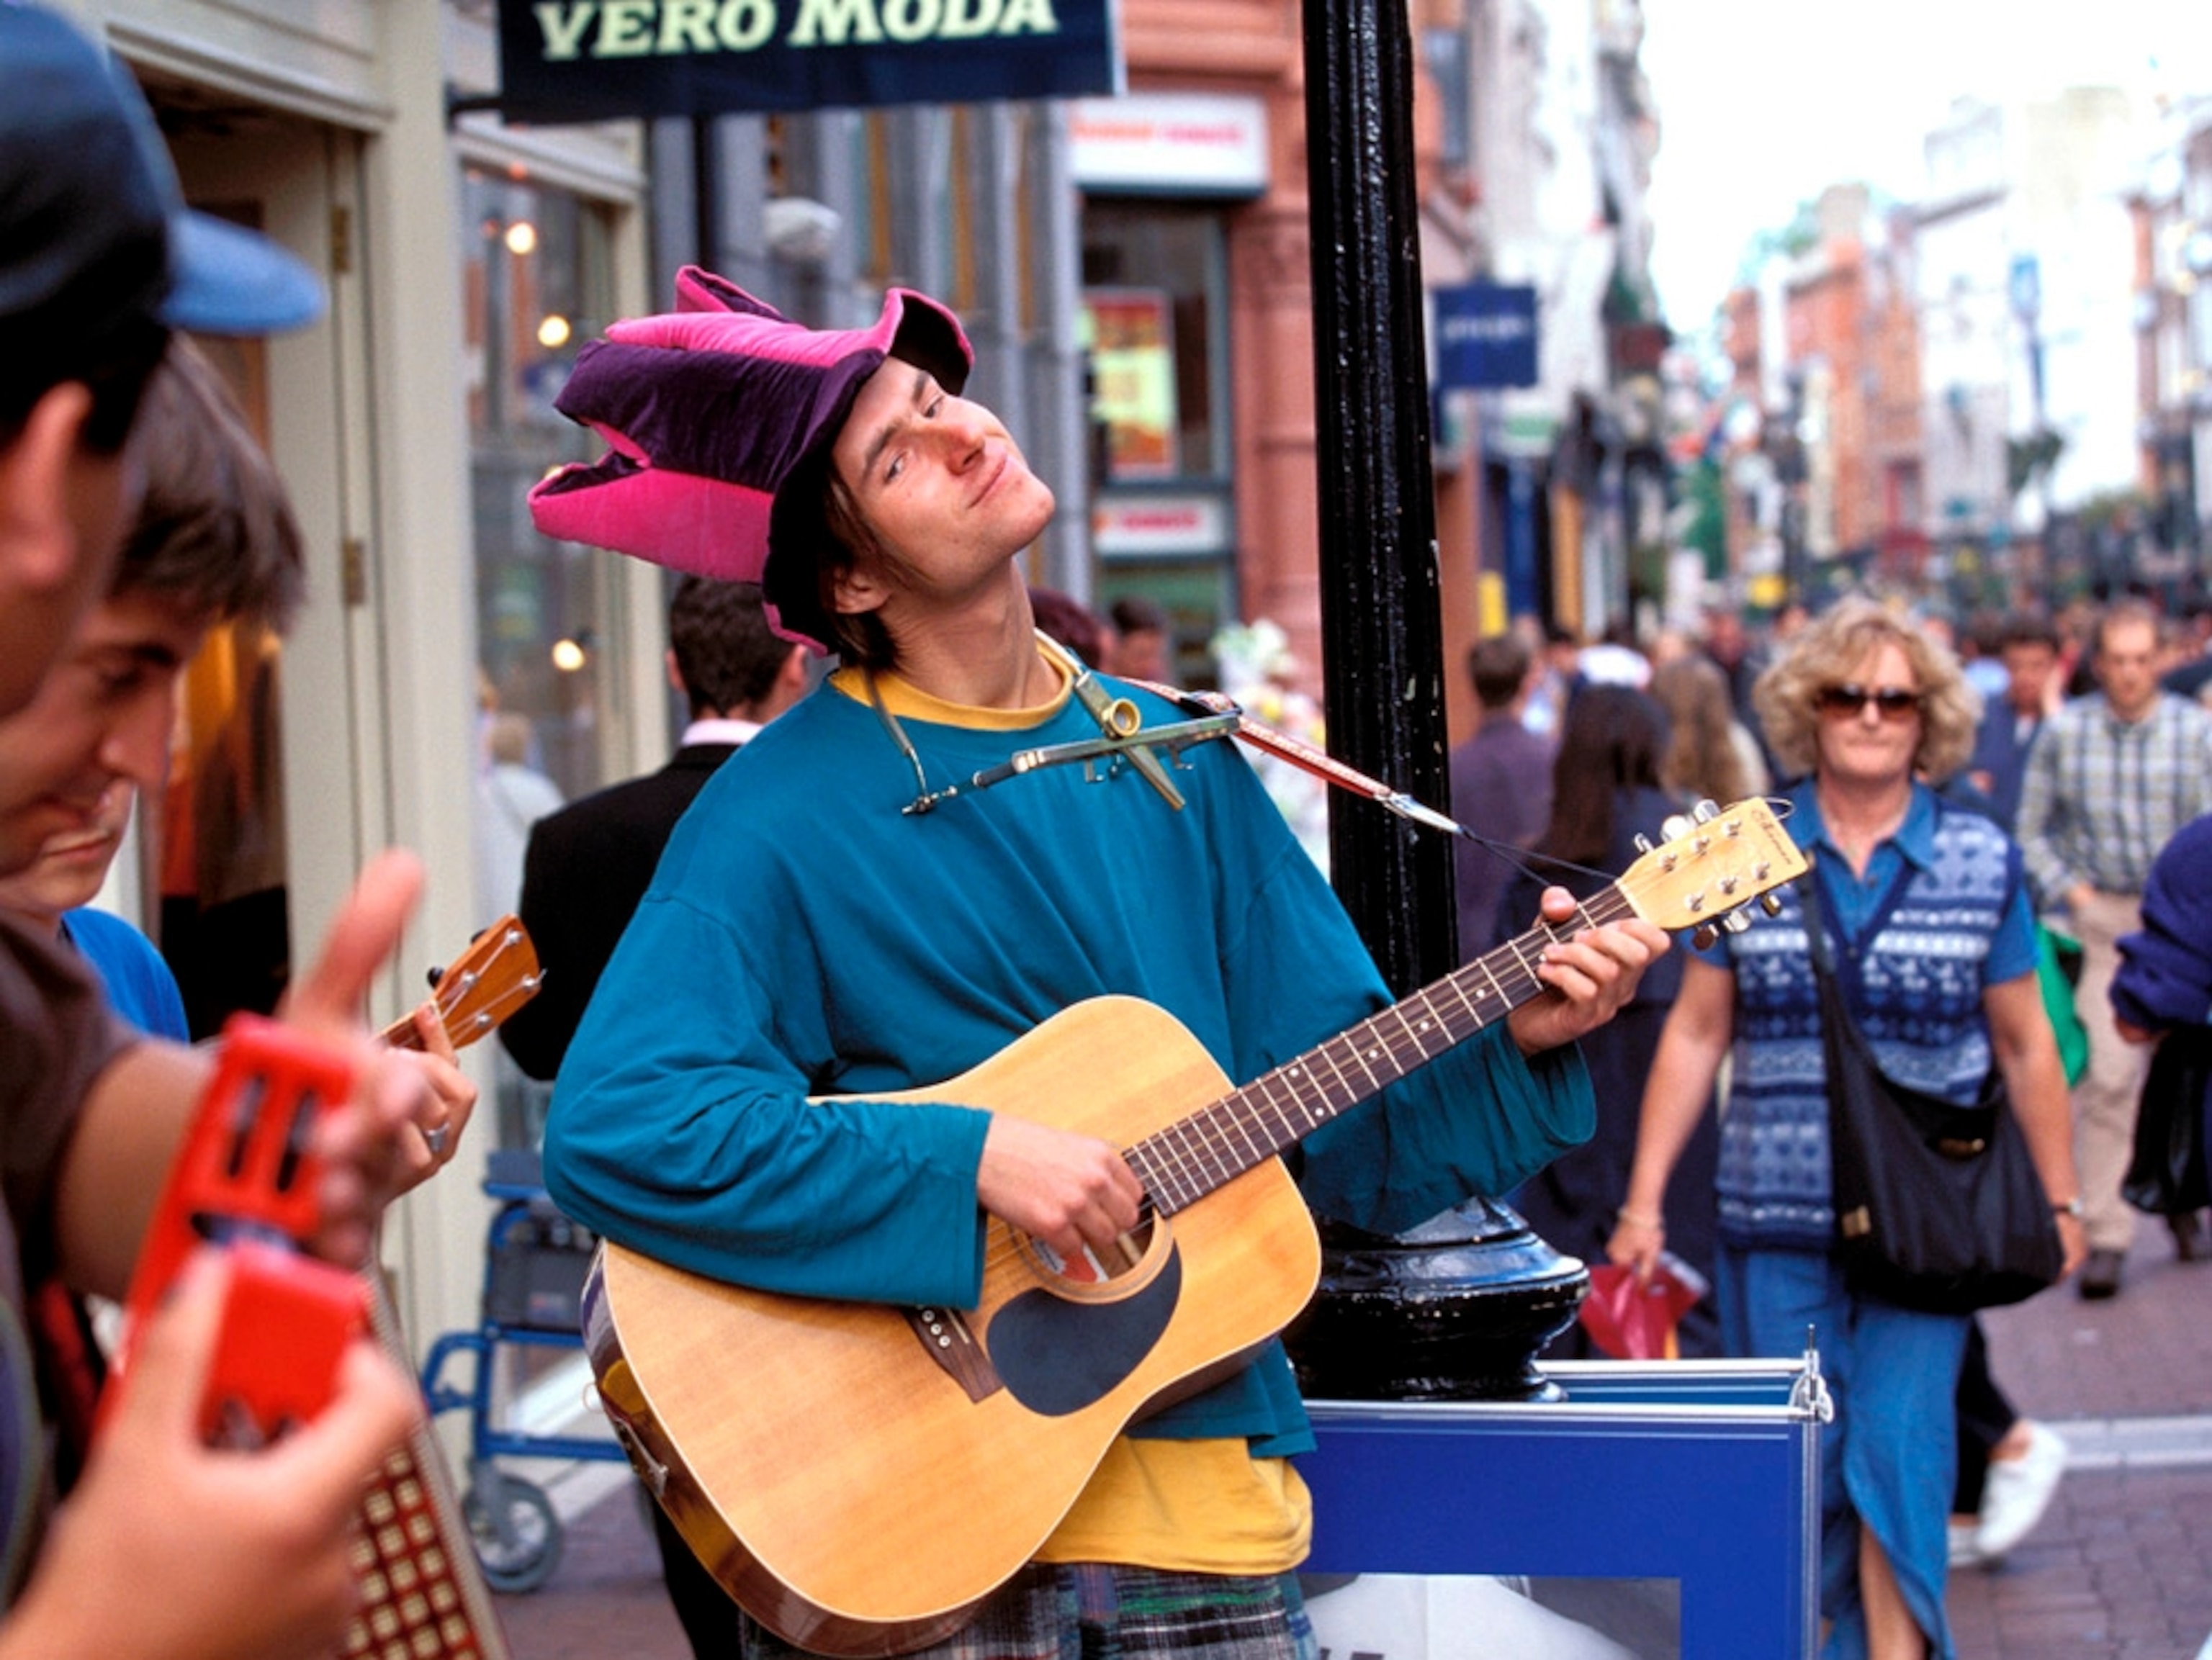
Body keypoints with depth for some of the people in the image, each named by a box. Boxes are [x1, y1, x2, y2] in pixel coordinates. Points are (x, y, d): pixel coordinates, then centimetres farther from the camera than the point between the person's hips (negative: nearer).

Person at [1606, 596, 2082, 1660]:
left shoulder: (1982, 863, 2)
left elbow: (2025, 1045, 9)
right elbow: (1695, 1033, 5)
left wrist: (2059, 1201, 10)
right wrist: (1645, 1199, 4)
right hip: (1776, 1219, 1)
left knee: (1899, 1445, -8)